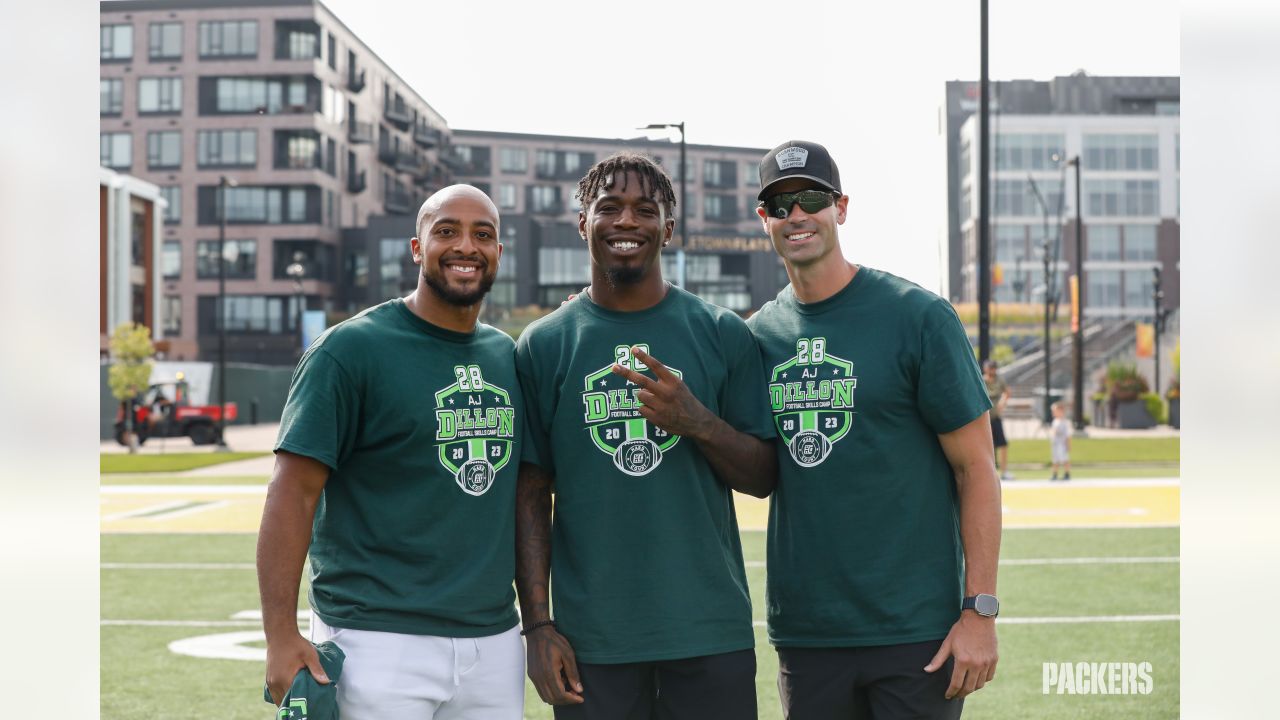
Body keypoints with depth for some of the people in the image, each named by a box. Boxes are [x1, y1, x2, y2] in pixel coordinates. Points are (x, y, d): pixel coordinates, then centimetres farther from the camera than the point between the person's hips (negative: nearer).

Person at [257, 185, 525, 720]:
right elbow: (294, 492, -11)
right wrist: (280, 636, -18)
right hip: (380, 642, -6)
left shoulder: (509, 356, 12)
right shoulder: (350, 349, -6)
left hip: (494, 643, 6)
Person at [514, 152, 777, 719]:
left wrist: (697, 422, -13)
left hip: (712, 634, 1)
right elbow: (531, 495, 3)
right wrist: (537, 623, -2)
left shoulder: (723, 334, 4)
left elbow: (763, 477, 5)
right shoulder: (543, 345, 4)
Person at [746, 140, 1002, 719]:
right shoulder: (758, 334, 8)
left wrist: (979, 610, -11)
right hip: (802, 632, 4)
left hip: (915, 631, -4)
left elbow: (975, 466, -6)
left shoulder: (918, 316, -6)